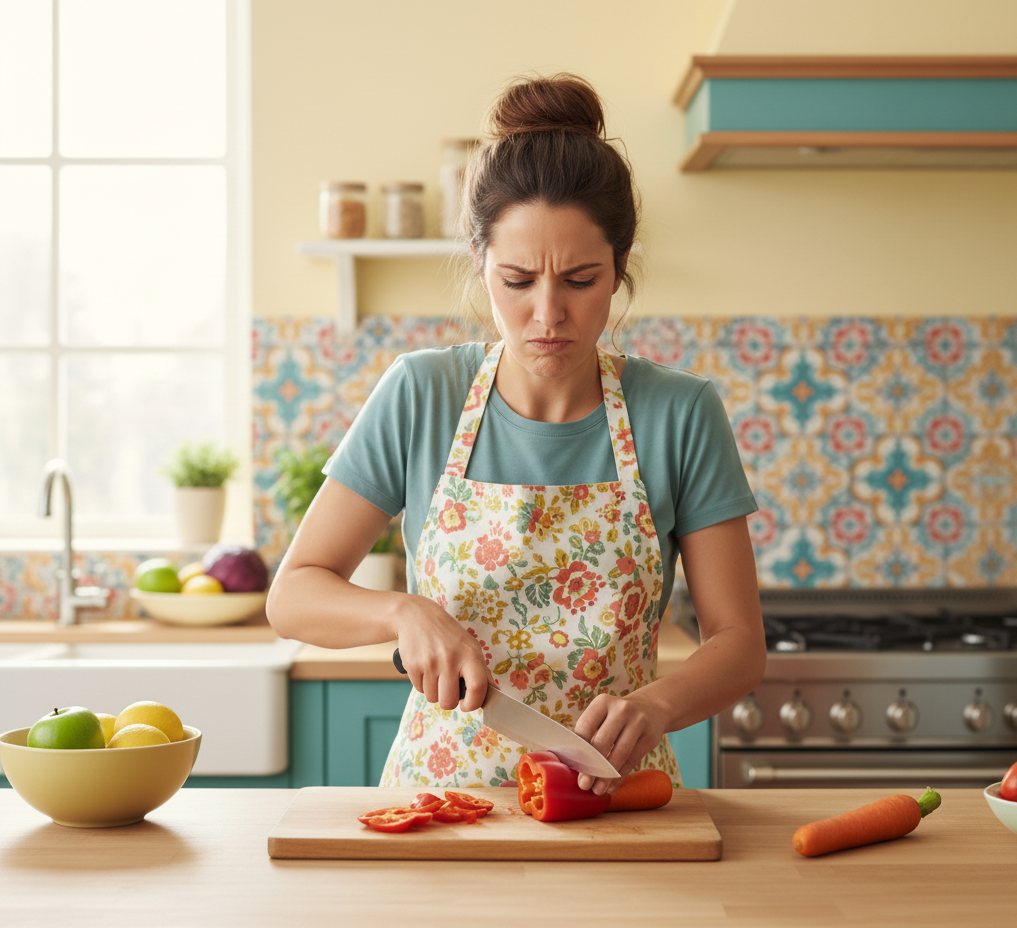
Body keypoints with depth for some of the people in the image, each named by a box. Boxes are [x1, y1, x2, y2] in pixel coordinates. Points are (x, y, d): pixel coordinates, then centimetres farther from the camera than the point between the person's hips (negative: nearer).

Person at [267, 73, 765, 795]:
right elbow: (293, 596, 1)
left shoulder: (681, 413, -4)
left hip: (614, 795, 0)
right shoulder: (420, 396, -3)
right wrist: (405, 612, -18)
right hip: (437, 787, 1)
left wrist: (653, 705, -21)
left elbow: (740, 641, -1)